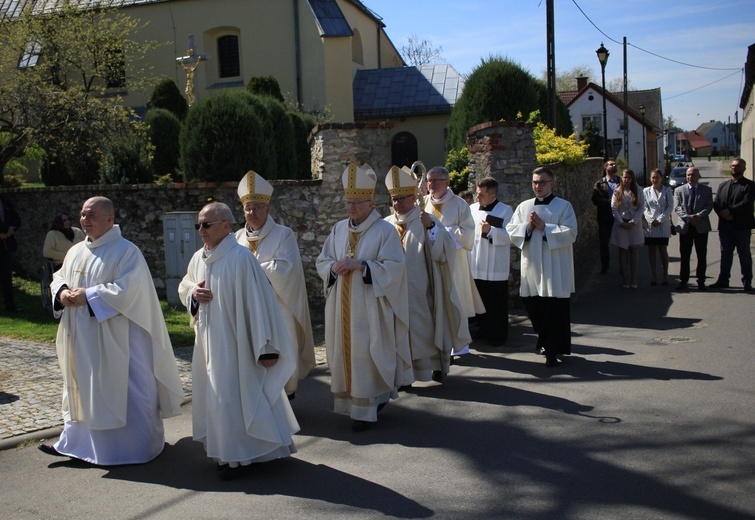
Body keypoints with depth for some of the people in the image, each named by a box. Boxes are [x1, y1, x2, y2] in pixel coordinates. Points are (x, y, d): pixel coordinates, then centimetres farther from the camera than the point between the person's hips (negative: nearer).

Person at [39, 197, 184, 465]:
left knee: (120, 390, 1)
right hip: (82, 340, 7)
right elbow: (59, 277, 18)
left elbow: (127, 289, -20)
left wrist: (88, 295, -20)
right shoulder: (76, 251, 12)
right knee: (83, 388, 15)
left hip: (115, 339, -7)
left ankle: (132, 446, 15)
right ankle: (76, 441, 26)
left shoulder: (127, 251, -11)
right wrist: (62, 292, -6)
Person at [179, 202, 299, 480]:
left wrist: (266, 347, -19)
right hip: (209, 342, 8)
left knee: (233, 394, -1)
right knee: (214, 394, 15)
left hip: (234, 343, -8)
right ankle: (226, 451, 31)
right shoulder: (199, 258, 6)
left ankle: (238, 457, 15)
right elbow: (183, 286, 22)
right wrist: (193, 292, -5)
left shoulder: (241, 258, -17)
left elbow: (258, 302, -19)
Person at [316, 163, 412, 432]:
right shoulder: (339, 229, 10)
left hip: (369, 307, -5)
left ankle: (366, 409, 6)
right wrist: (334, 267, -10)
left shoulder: (385, 231, -6)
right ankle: (349, 401, 24)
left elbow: (394, 267, -13)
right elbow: (322, 262, 13)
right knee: (344, 352, 9)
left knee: (365, 355, -3)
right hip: (341, 306, 6)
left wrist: (360, 265, -21)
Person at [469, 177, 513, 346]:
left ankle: (498, 336, 12)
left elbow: (510, 236, -12)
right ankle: (484, 330, 25)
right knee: (480, 301, 11)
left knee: (496, 304, 1)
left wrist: (490, 231, -21)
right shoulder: (472, 209, 9)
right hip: (475, 265, 5)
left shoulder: (505, 211, -6)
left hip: (495, 267, -5)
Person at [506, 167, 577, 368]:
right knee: (533, 306, 9)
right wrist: (527, 227, -9)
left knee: (556, 311, -2)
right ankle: (546, 341, 30)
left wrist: (544, 227, -14)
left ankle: (553, 350, 6)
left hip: (555, 270, -4)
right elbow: (510, 230, 8)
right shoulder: (524, 207, 13)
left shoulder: (563, 206, -1)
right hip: (532, 267, 4)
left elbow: (570, 233, -12)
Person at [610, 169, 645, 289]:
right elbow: (614, 208, -1)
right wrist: (622, 222, -10)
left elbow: (641, 207, -1)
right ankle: (625, 279, 8)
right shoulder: (617, 192, 4)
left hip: (635, 224, 0)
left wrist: (633, 221, -11)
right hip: (621, 224, 0)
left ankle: (633, 278, 7)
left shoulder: (638, 190, 3)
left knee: (634, 250, 2)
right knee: (623, 251, 3)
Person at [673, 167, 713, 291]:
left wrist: (697, 216, -19)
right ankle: (683, 281, 7)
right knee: (684, 256, 2)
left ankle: (701, 281, 12)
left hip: (701, 227, 0)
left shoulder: (706, 190, 7)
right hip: (685, 227, 0)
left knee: (702, 256, 4)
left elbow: (709, 206, -3)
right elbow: (677, 208, -3)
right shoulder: (679, 190, 7)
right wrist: (688, 218, -18)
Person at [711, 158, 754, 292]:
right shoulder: (722, 185, 16)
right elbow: (716, 204, 6)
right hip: (725, 226, 5)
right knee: (725, 253, 11)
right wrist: (723, 214, -13)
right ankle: (723, 280, 17)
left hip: (742, 226, -5)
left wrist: (730, 211, -19)